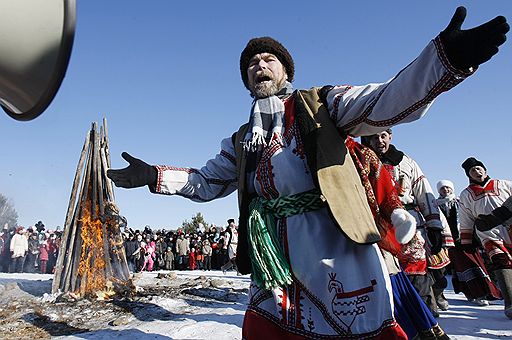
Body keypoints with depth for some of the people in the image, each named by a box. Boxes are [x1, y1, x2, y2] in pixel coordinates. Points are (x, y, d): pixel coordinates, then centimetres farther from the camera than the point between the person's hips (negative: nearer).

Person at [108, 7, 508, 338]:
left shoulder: (318, 104, 8)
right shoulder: (241, 142, 21)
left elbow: (388, 102, -4)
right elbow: (206, 182, 24)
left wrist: (446, 57, -20)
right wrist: (154, 175, 12)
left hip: (336, 246, -3)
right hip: (277, 258, 4)